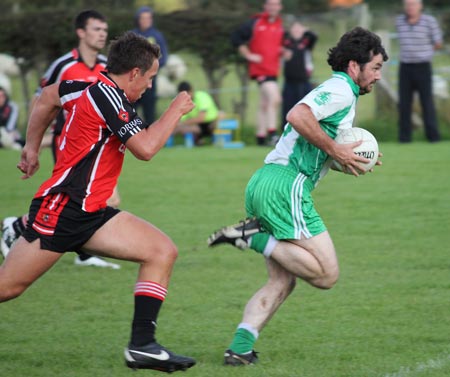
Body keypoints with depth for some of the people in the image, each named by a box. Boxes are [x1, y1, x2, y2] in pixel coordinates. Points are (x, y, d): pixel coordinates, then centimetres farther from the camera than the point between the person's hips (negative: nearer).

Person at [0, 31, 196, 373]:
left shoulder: (92, 85, 11)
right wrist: (176, 111, -9)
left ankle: (142, 345, -7)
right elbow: (145, 148, -22)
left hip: (91, 213, 10)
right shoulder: (107, 95, -16)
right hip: (61, 207, -10)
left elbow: (48, 97, 27)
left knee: (162, 251, -4)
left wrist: (32, 146, 32)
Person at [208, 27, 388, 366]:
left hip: (262, 185, 10)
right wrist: (336, 150, -15)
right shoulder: (342, 90, -6)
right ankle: (253, 237, -13)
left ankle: (240, 348, -3)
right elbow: (298, 116, -23)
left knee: (282, 282, 9)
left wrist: (352, 159, 14)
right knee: (326, 274, -10)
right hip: (286, 187, -10)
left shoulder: (337, 91, 26)